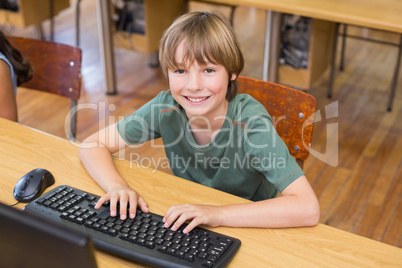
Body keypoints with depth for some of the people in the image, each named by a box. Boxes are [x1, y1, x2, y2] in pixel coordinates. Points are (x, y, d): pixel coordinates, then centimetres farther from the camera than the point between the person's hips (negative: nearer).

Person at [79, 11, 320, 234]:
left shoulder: (250, 122, -27)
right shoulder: (166, 107, -17)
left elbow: (308, 208, -34)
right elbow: (93, 145, -8)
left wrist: (218, 214, -40)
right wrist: (118, 186, -28)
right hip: (187, 226, 3)